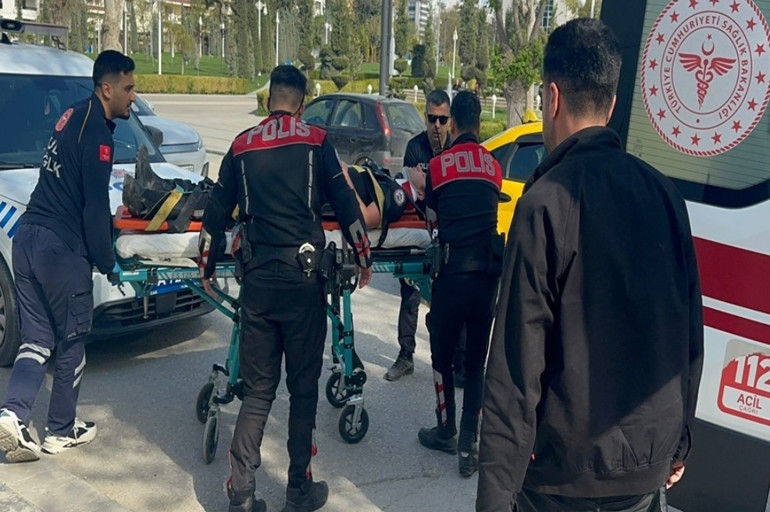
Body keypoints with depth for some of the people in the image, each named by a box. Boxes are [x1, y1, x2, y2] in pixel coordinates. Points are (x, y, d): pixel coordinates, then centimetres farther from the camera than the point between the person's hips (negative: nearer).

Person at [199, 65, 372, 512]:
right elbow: (346, 205, -2)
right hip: (303, 279, -3)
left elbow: (216, 213, 15)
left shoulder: (242, 146, 9)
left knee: (258, 389, 11)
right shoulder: (315, 141, 0)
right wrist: (364, 259, 12)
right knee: (304, 387, 8)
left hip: (257, 280, 3)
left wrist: (207, 267, 28)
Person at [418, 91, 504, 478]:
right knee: (477, 360, 11)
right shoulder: (494, 166, 10)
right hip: (489, 272, 3)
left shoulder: (439, 164, 3)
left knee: (442, 355, 15)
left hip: (453, 270, -3)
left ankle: (446, 432, 28)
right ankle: (468, 447, 13)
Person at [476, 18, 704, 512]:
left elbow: (518, 364, -21)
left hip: (568, 472, -5)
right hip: (649, 469, 5)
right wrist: (679, 442, 17)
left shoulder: (547, 201, -18)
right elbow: (691, 336, 6)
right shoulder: (664, 192, -1)